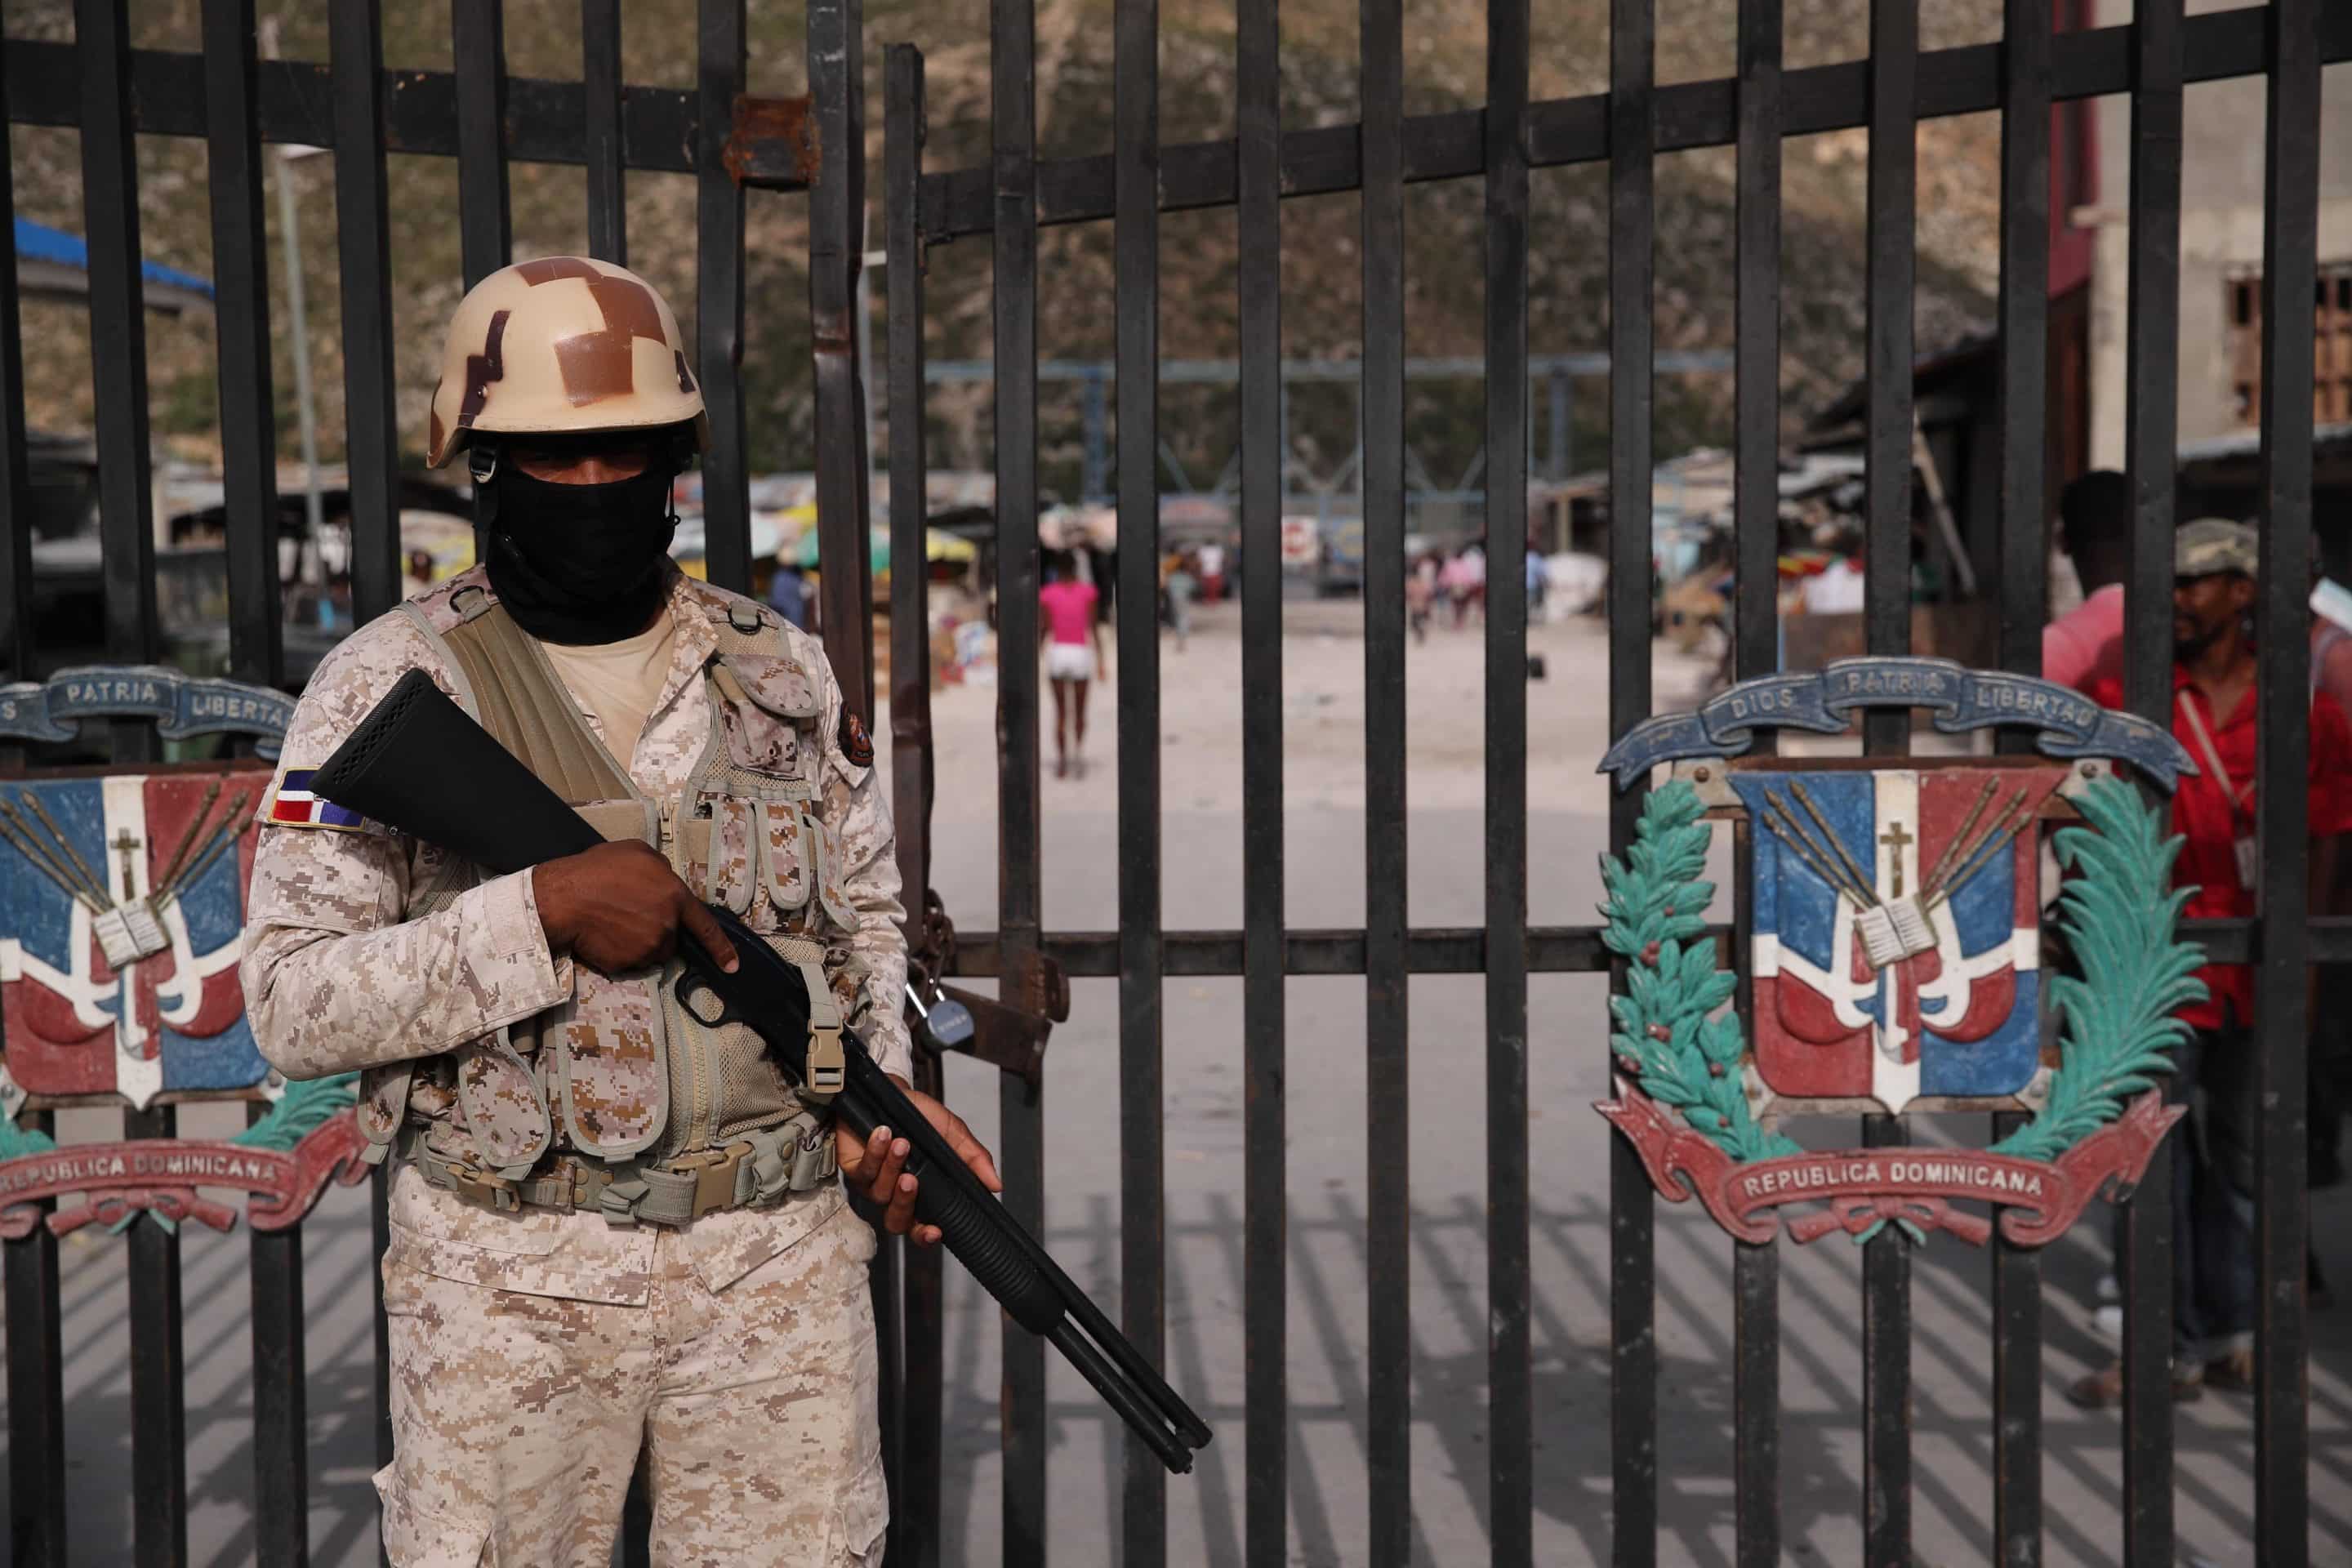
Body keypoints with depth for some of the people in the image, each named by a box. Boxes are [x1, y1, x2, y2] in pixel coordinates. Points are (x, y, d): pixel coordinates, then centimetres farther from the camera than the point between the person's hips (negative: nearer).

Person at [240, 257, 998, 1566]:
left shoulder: (788, 673, 8)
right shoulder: (385, 689, -3)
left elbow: (868, 919, 17)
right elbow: (291, 1005, -9)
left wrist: (884, 1090, -2)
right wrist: (543, 912, -19)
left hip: (779, 1260, 3)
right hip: (511, 1278, -2)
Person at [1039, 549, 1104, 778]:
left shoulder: (1048, 594, -1)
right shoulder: (1086, 591, -1)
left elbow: (1045, 629, -2)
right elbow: (1094, 626, -4)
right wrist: (1100, 659, -1)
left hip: (1057, 653, 0)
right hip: (1081, 654, 0)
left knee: (1061, 711, 9)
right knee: (1080, 711, 14)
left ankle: (1061, 760, 2)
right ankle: (1079, 751, -6)